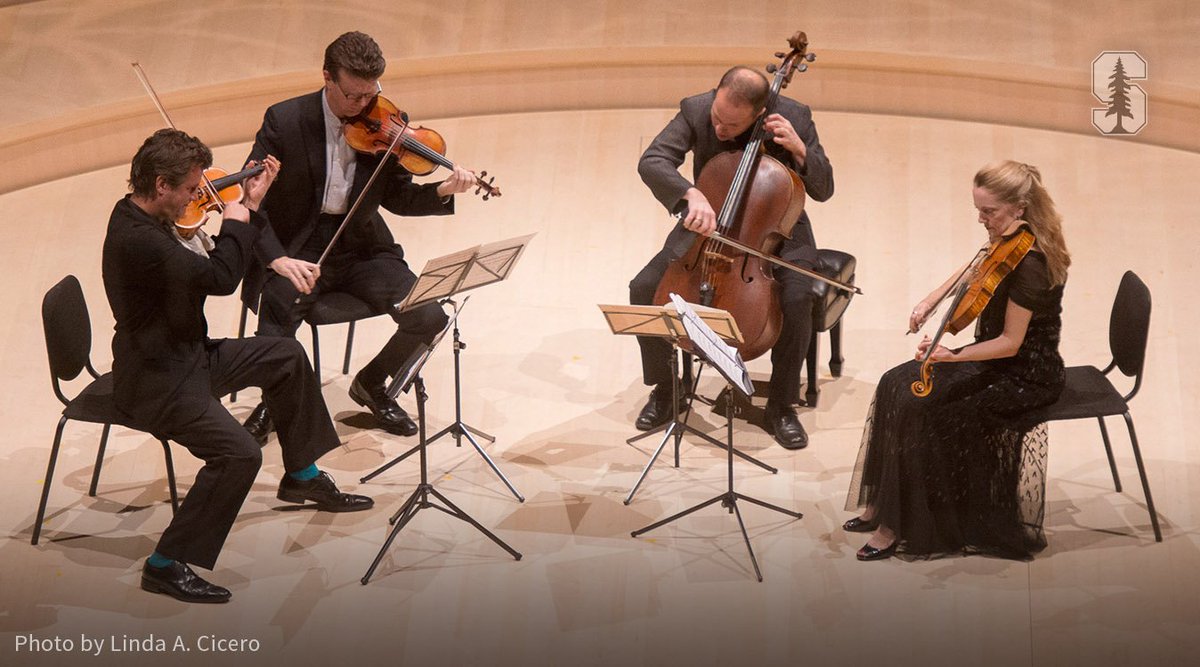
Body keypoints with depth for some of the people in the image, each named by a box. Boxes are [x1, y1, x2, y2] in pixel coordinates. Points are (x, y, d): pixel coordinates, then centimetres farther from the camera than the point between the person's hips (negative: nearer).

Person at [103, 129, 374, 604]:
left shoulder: (139, 218, 5)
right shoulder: (138, 239, -29)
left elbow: (210, 267, 13)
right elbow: (222, 276, -29)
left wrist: (249, 207, 7)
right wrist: (236, 221, -11)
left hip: (184, 355, 11)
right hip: (156, 381, -11)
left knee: (287, 356, 16)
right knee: (239, 453, -26)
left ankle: (302, 475, 31)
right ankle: (166, 565, -11)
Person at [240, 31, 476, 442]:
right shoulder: (284, 120, -12)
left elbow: (396, 197, 6)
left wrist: (442, 192, -15)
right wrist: (277, 259, -27)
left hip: (360, 246, 3)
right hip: (297, 250, -3)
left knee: (429, 317, -16)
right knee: (277, 318, -29)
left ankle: (371, 385, 14)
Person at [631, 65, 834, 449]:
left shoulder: (795, 118, -15)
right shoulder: (696, 110, -15)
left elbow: (824, 191, -9)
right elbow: (652, 161, -25)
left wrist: (800, 151, -28)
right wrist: (691, 194, -43)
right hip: (707, 225, 2)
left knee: (797, 297, -31)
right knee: (644, 289, -18)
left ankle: (781, 405, -8)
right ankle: (663, 388, 6)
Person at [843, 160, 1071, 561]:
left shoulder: (1029, 265, -27)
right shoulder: (1010, 242, 0)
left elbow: (1010, 343, -26)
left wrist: (953, 356, -36)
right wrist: (931, 301, 9)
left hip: (1026, 377, -10)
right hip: (998, 359, 10)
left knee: (923, 412, -19)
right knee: (897, 385, 0)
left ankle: (900, 526, -5)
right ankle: (883, 505, 6)